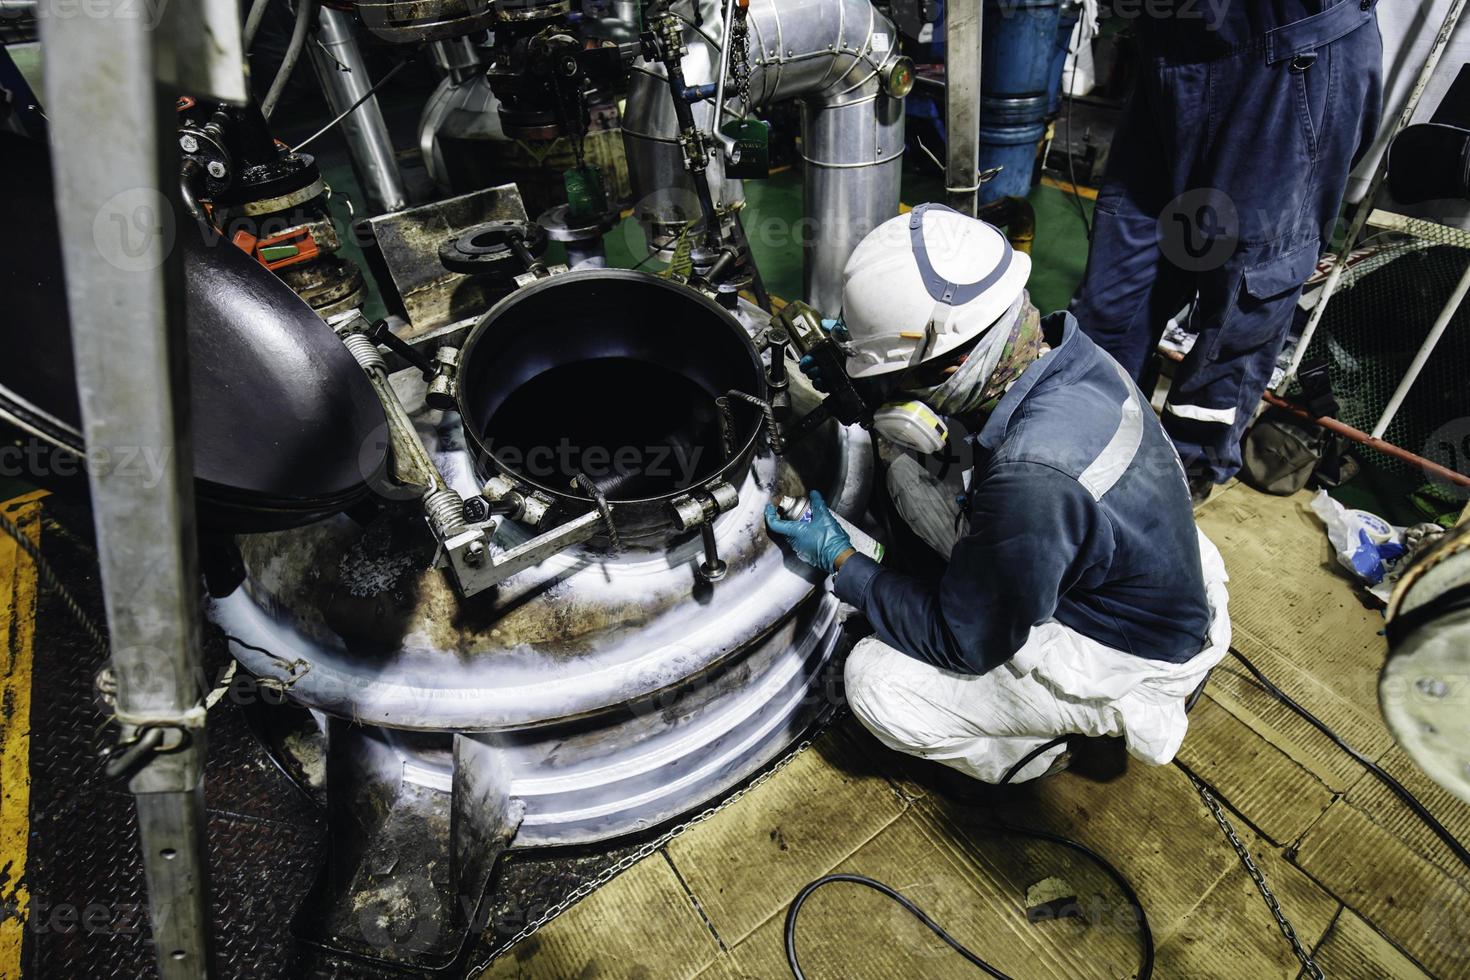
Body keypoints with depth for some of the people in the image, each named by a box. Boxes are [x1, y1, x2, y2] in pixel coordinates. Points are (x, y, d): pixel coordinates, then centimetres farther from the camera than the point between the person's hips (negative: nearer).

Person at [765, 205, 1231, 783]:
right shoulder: (1058, 351, -14)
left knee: (874, 684, -13)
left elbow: (963, 646, -24)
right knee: (907, 470, 4)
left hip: (1129, 657, -8)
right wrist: (853, 382, -4)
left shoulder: (1030, 479, -40)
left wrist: (842, 563, -14)